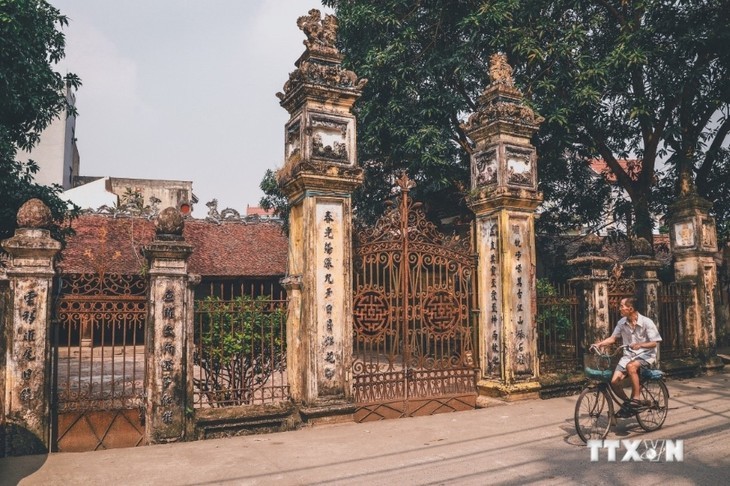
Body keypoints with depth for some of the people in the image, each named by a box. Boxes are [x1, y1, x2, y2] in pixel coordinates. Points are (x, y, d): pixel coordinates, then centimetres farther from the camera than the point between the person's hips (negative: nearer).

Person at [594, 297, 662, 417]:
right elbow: (613, 338, 6)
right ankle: (627, 402, 13)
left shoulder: (646, 322, -15)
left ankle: (636, 399, -24)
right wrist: (599, 344, -10)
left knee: (631, 366, -39)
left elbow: (653, 343, -14)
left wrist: (640, 345, -33)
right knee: (614, 381, -14)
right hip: (629, 355, 5)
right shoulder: (622, 322, -3)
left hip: (646, 354, -4)